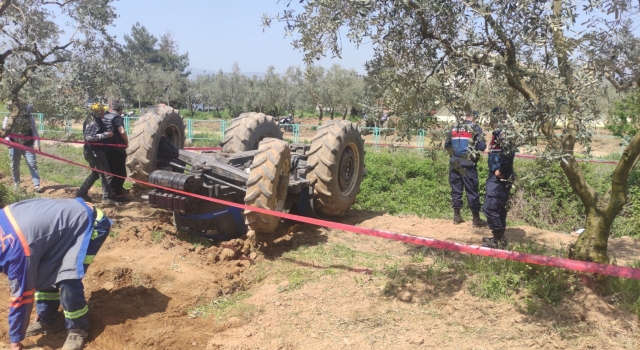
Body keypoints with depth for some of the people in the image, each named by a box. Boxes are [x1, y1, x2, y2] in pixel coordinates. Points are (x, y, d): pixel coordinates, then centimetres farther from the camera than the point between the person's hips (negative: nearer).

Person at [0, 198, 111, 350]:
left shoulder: (17, 249, -27)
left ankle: (78, 329, 7)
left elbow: (22, 294, -16)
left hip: (91, 223, -10)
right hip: (72, 213, 10)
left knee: (68, 281, -16)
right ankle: (48, 321, 27)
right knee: (43, 273, 11)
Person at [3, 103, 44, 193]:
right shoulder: (8, 118, 4)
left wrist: (36, 144, -7)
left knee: (33, 165, -6)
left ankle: (36, 185, -6)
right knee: (14, 166, 12)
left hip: (28, 145, -1)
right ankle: (16, 184, 30)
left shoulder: (29, 117, 1)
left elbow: (34, 131, 2)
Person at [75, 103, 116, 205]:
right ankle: (107, 198, -4)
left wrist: (106, 133, 13)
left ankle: (81, 193, 26)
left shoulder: (97, 121, 12)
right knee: (105, 174, -6)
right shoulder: (93, 123, -18)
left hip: (95, 151, 10)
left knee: (96, 173, 21)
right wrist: (105, 135, -26)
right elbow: (89, 137, -28)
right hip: (94, 151, -10)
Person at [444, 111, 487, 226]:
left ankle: (457, 217, 18)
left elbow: (446, 145, 13)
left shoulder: (454, 128, 10)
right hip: (468, 164, -4)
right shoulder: (475, 128, -3)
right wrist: (479, 144, 13)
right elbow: (482, 147, -8)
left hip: (454, 163, 5)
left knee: (456, 189, 12)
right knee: (472, 191, 1)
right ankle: (476, 219, 7)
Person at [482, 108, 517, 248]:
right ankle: (498, 237, 27)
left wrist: (501, 171, -22)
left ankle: (499, 240, -1)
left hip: (499, 178, -11)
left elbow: (509, 153, -29)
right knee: (498, 208, 17)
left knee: (490, 208, -9)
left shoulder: (501, 133, -17)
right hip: (497, 178, 11)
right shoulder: (498, 133, 14)